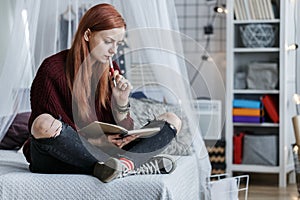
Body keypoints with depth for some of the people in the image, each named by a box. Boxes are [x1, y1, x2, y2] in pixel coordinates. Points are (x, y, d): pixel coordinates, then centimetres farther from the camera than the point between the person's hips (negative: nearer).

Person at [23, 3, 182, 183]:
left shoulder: (111, 71, 7)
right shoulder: (52, 70, -9)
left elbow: (122, 130, 5)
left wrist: (122, 102, -13)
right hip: (54, 159, -4)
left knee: (172, 120, -3)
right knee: (44, 123, -39)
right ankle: (136, 163, -33)